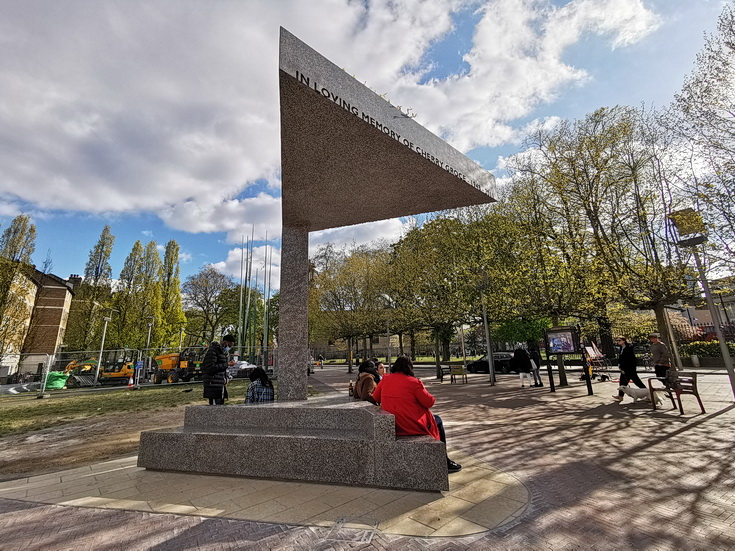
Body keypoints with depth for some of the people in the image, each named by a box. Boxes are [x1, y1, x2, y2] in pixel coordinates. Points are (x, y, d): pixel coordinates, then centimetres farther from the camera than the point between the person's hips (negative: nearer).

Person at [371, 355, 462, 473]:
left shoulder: (385, 381, 0)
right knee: (437, 420, 22)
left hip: (392, 427, 7)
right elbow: (430, 402, -11)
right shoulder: (413, 382, -16)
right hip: (413, 426, -7)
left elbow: (375, 398, 12)